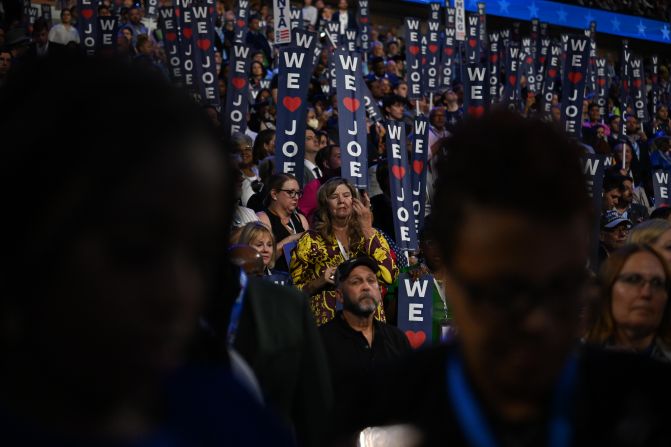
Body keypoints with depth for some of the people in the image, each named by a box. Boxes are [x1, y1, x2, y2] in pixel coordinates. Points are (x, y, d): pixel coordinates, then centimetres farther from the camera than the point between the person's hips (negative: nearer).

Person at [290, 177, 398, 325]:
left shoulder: (371, 235, 11)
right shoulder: (310, 240, 6)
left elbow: (389, 275, -6)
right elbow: (294, 289, 9)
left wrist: (367, 229, -4)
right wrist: (320, 281, -9)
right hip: (327, 324, -1)